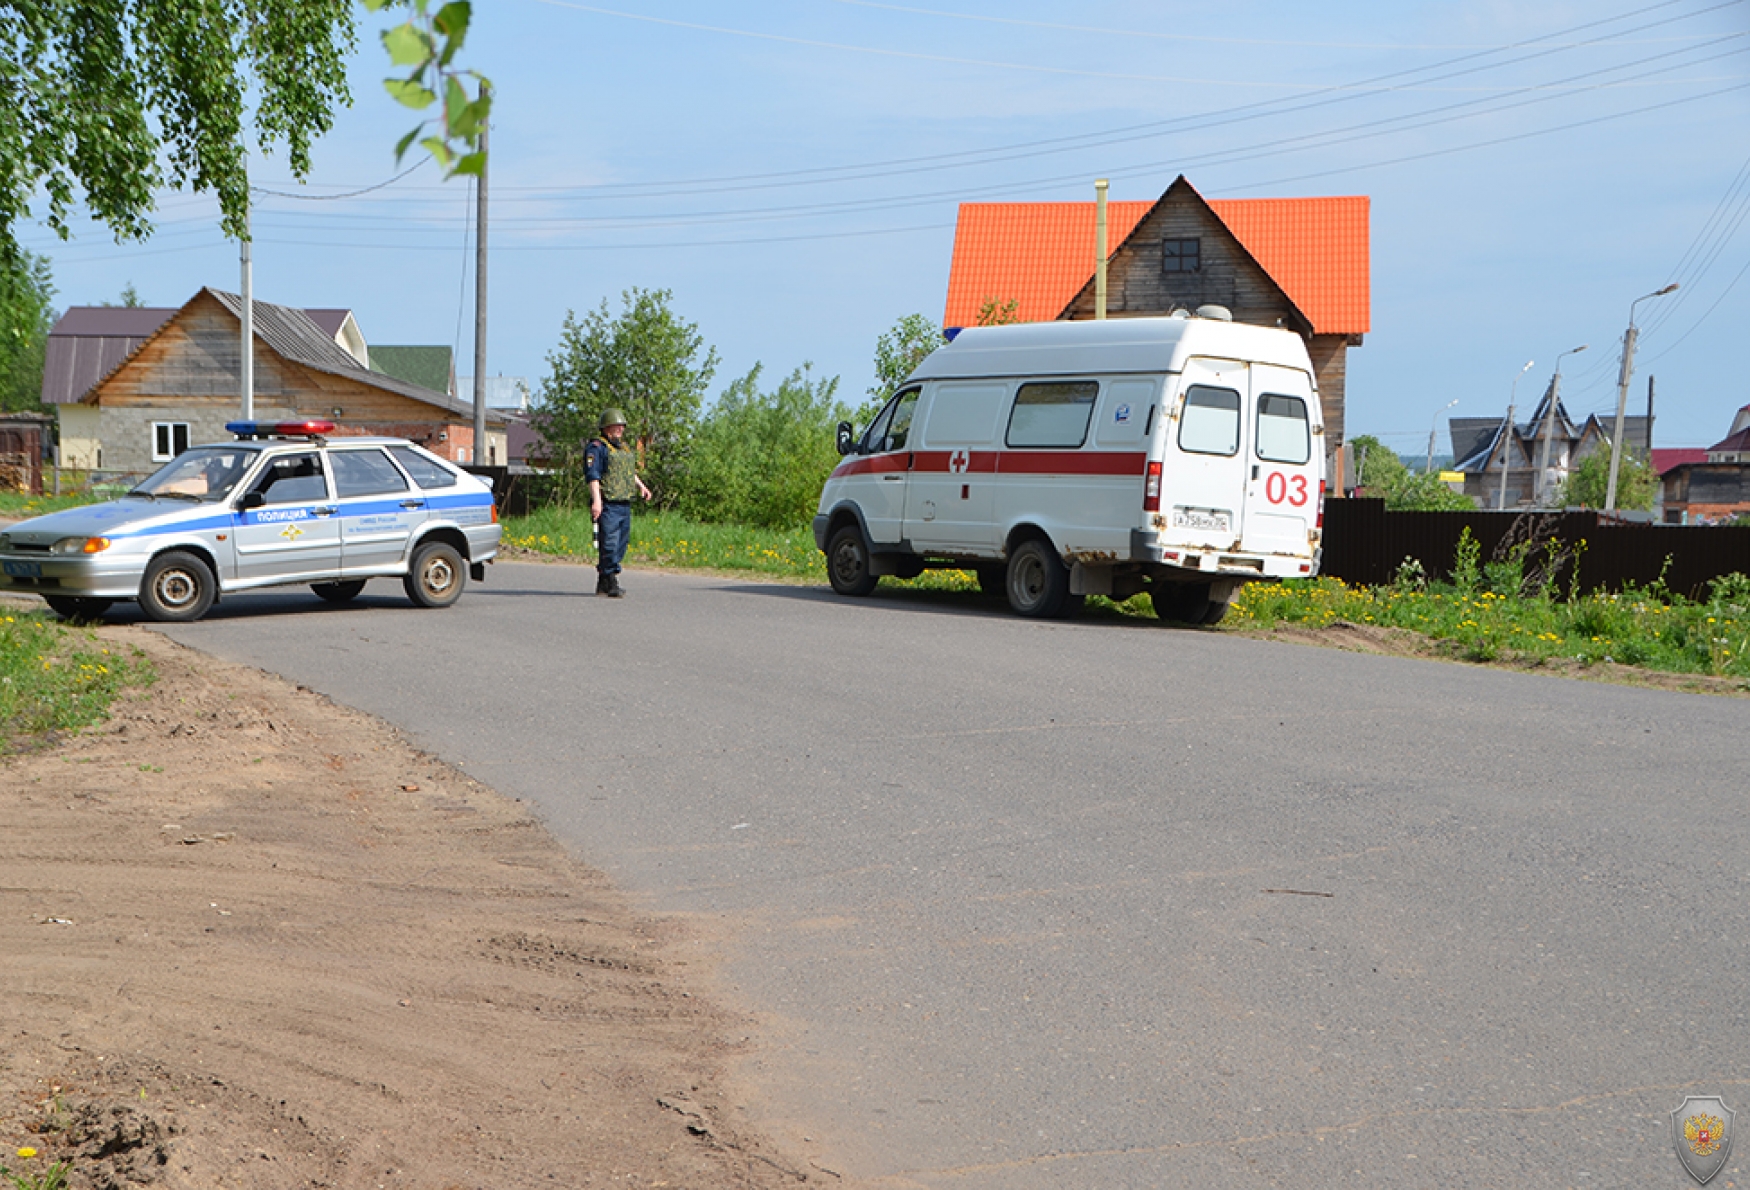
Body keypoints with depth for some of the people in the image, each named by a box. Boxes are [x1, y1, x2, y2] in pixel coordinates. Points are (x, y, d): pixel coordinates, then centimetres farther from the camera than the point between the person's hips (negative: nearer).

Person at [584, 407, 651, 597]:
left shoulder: (624, 447, 21)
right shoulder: (596, 448, -6)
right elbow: (593, 475, -15)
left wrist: (641, 486, 20)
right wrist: (596, 501, -24)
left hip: (625, 505, 9)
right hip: (608, 505, -8)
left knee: (620, 546, 9)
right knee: (610, 544, -12)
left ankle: (603, 584, 17)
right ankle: (612, 583, -10)